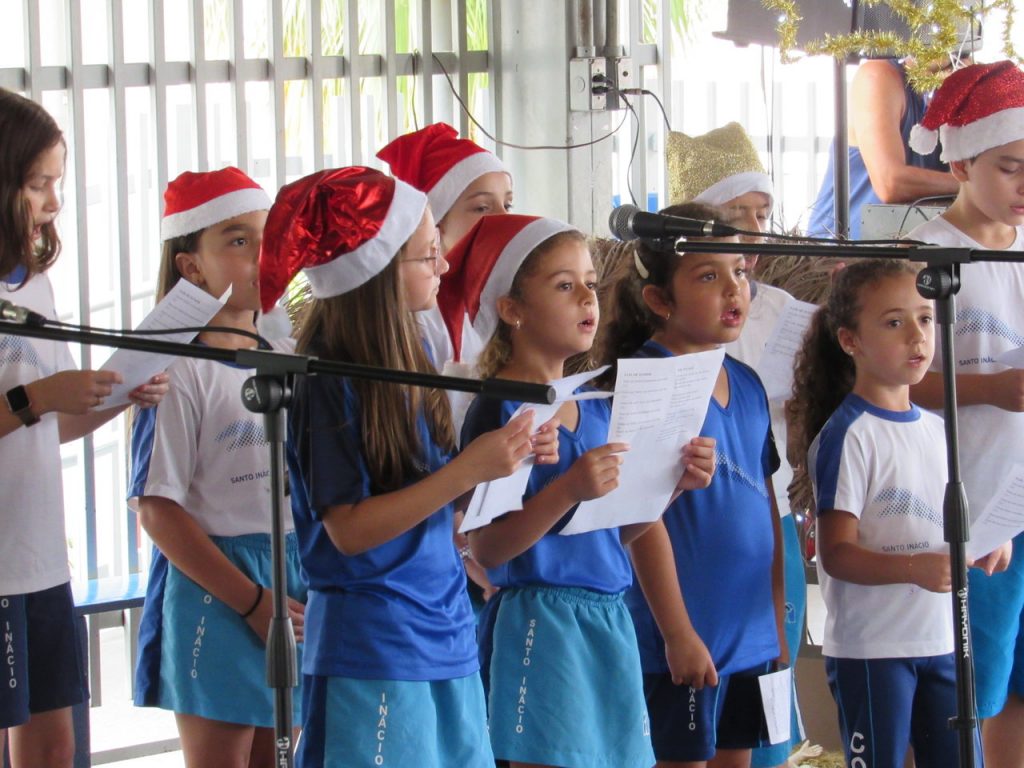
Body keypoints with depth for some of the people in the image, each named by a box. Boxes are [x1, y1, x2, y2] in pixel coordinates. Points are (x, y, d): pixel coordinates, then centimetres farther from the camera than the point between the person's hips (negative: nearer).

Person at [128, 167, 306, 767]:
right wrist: (253, 602, -15)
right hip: (216, 592, -6)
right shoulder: (183, 374, -11)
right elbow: (158, 511, -14)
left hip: (293, 586, 6)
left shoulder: (287, 363, 9)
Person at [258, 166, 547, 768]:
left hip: (447, 633, 7)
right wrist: (467, 471, -21)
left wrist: (502, 457, -3)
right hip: (373, 647, -7)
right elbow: (349, 528, -17)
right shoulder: (327, 381, -13)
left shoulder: (411, 357, 9)